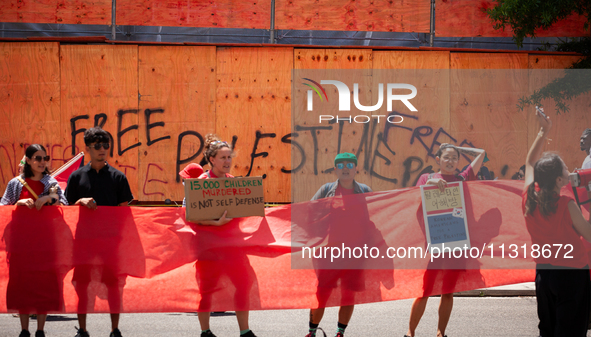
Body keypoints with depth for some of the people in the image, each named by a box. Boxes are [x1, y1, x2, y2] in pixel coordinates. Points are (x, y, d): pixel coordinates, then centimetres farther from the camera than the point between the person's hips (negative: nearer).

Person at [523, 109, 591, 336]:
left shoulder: (529, 198, -5)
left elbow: (530, 163, 13)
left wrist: (543, 132, 15)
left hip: (543, 272, 6)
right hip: (572, 273, -6)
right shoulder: (567, 206, -21)